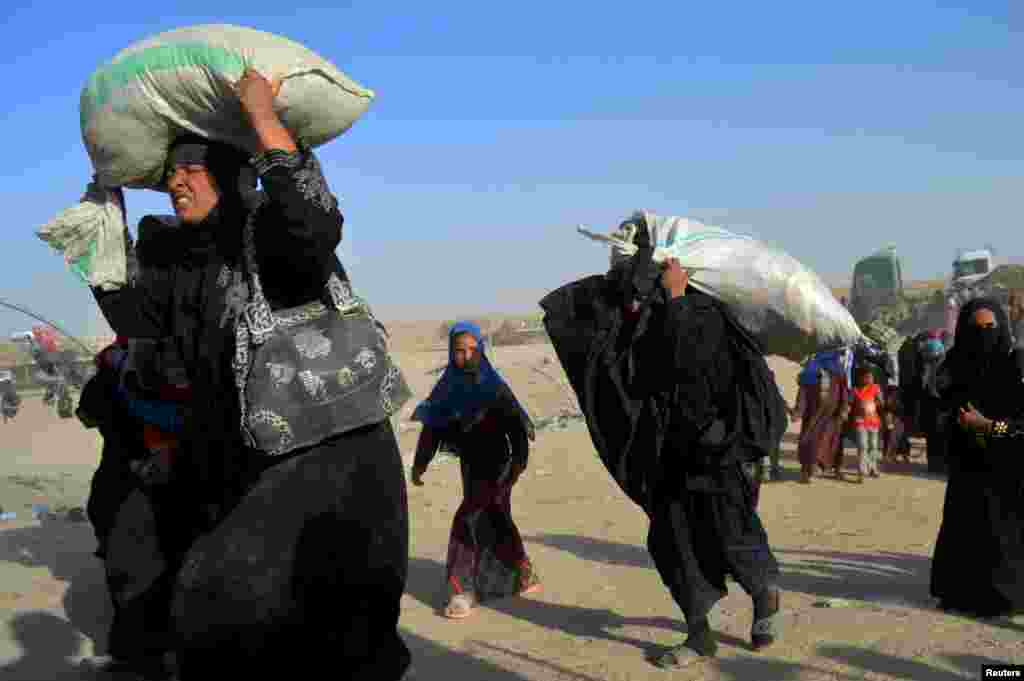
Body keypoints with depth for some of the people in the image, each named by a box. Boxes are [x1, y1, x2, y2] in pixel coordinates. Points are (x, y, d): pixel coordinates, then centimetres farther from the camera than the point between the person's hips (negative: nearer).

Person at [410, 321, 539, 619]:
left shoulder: (494, 386, -13)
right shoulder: (446, 388, -2)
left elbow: (516, 425, -15)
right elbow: (431, 427, 1)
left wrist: (520, 459, -25)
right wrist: (420, 464, -4)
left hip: (497, 464, -5)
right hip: (470, 465, 5)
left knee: (469, 520, -15)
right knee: (494, 523, 18)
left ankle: (464, 590, -9)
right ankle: (524, 575, 37)